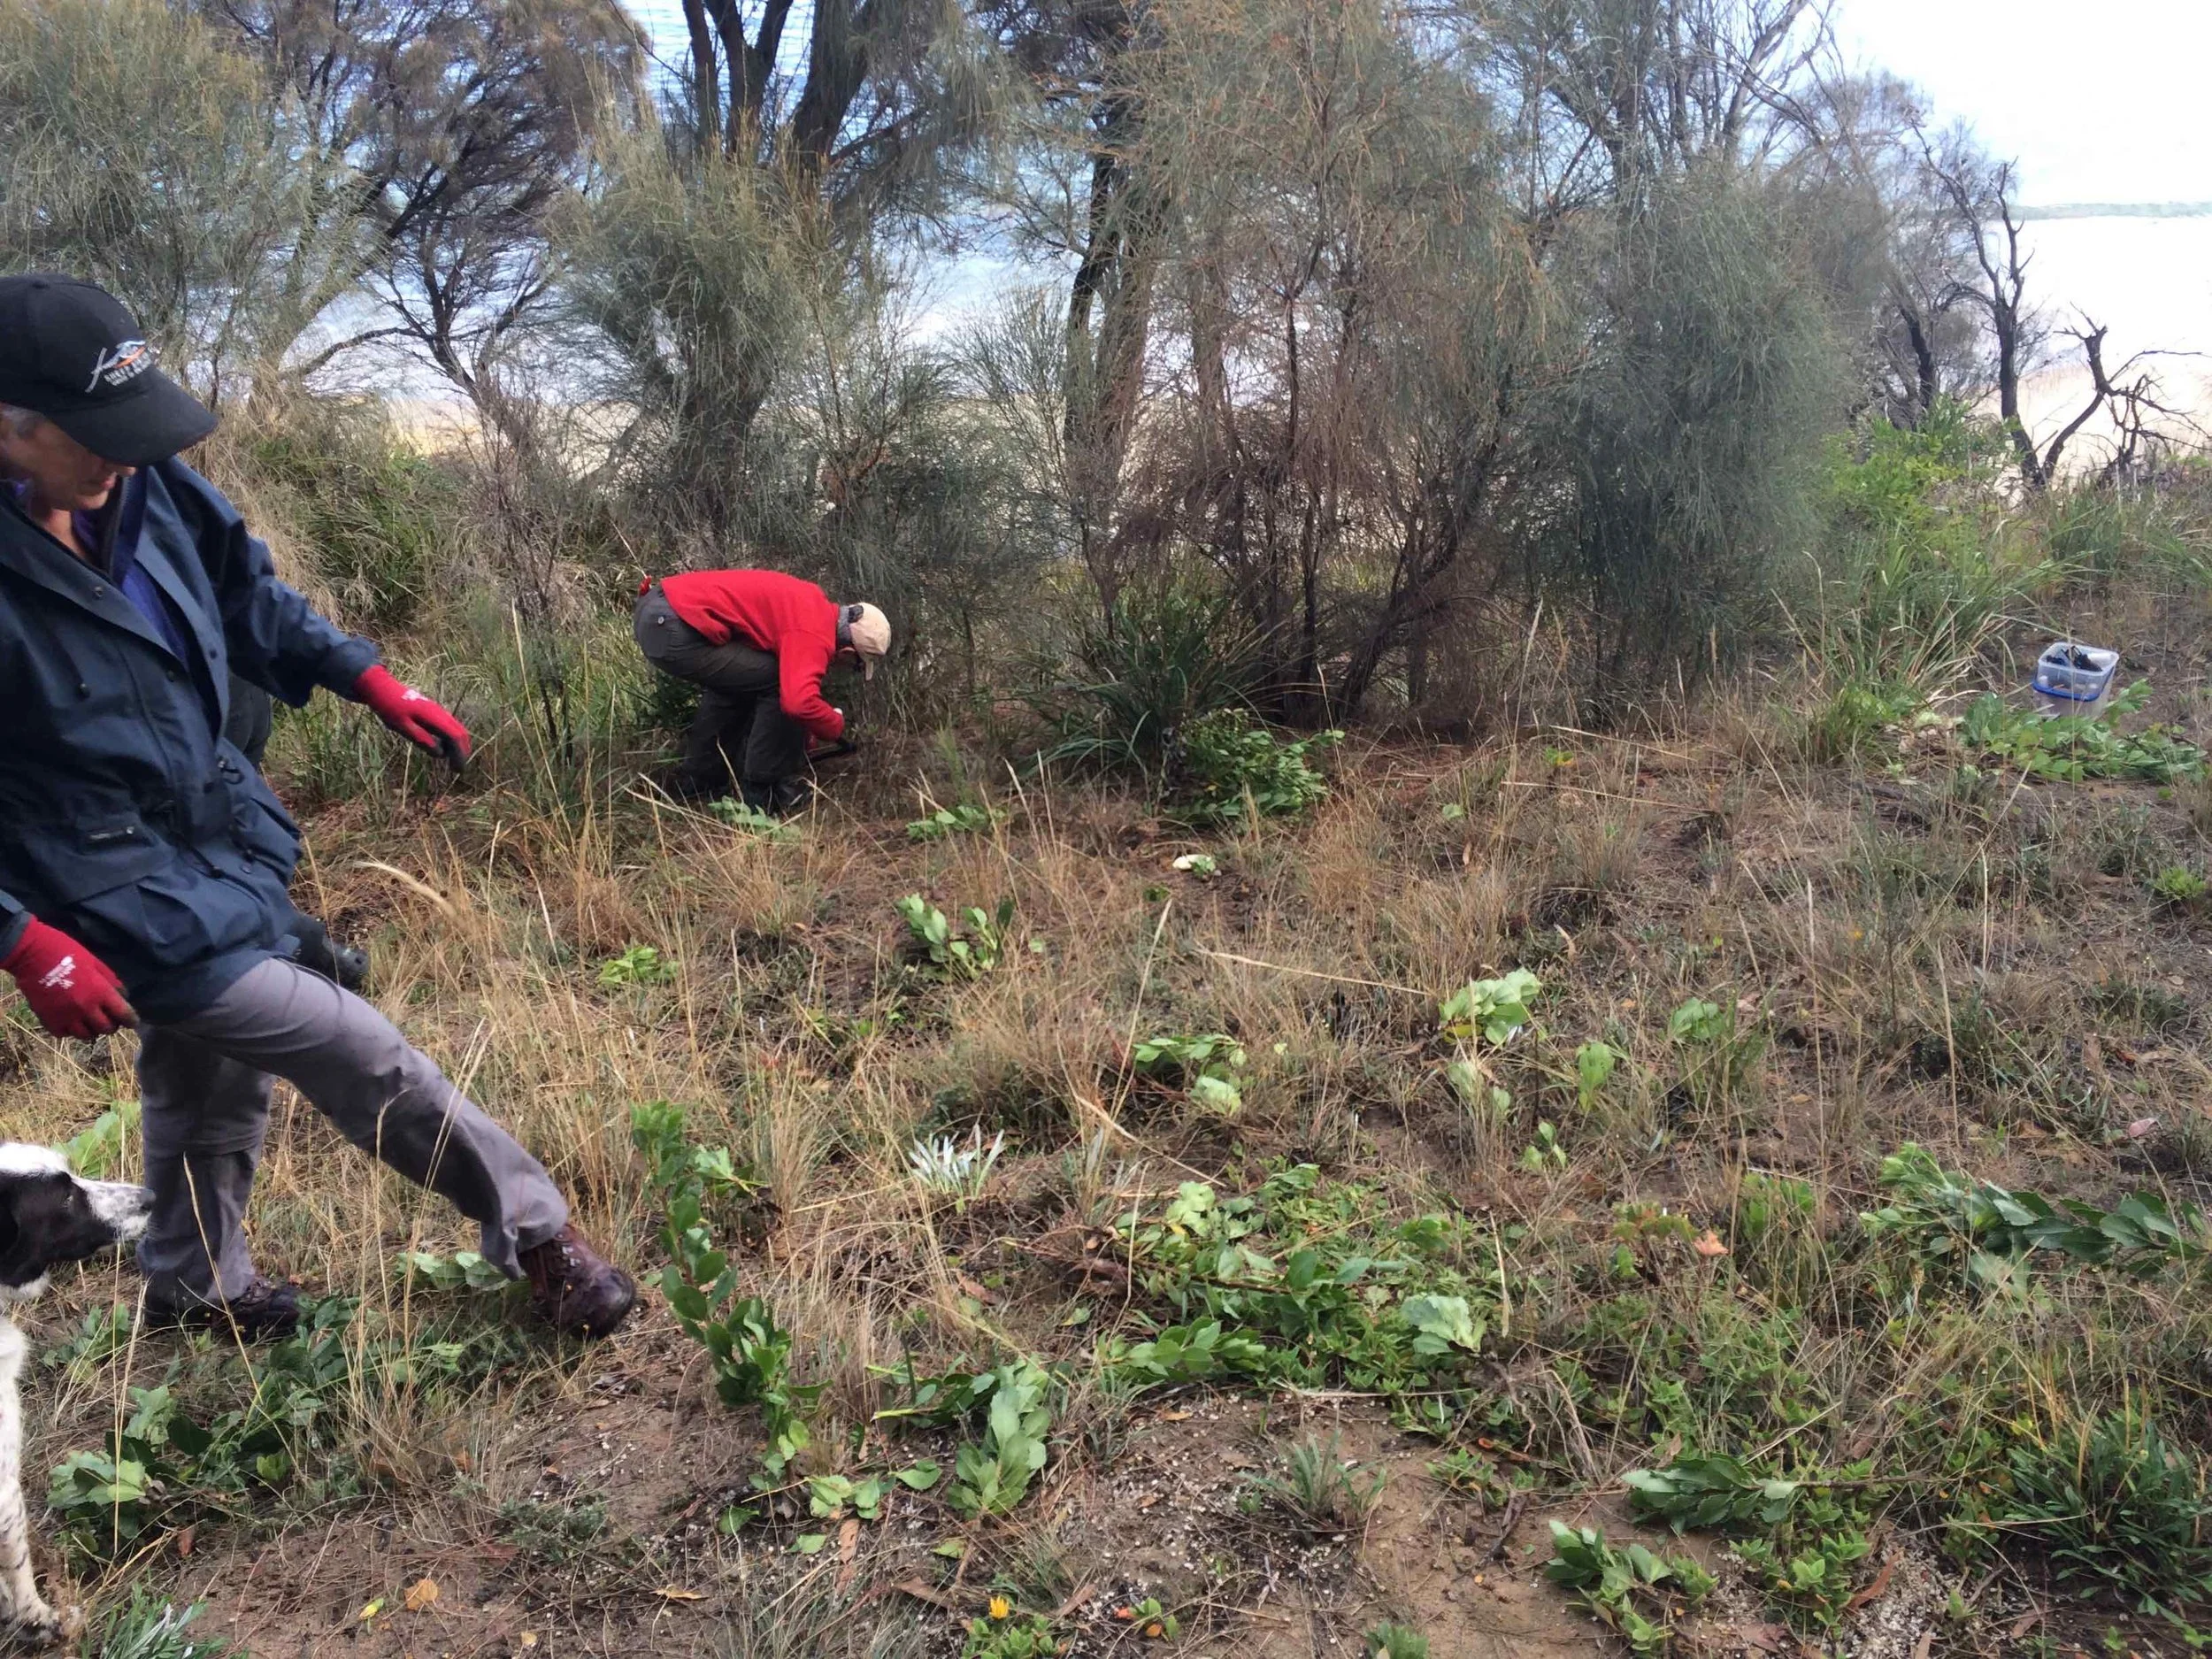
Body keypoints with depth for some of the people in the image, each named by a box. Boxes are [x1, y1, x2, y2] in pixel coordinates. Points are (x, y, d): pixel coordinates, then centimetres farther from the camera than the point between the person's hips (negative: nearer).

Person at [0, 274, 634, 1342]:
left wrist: (370, 680, 6)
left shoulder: (143, 484, -8)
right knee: (355, 1054, -3)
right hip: (115, 892, -7)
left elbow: (248, 598, 11)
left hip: (218, 838, 7)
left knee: (213, 1076, 25)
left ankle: (193, 1280, 50)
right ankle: (534, 1232, 15)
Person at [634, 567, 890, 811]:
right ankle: (761, 794, 7)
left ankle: (693, 783, 34)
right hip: (673, 631, -10)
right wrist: (836, 725, -5)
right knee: (779, 685, -3)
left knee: (732, 684, 29)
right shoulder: (815, 633, -12)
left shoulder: (813, 603, 19)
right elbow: (799, 702, -27)